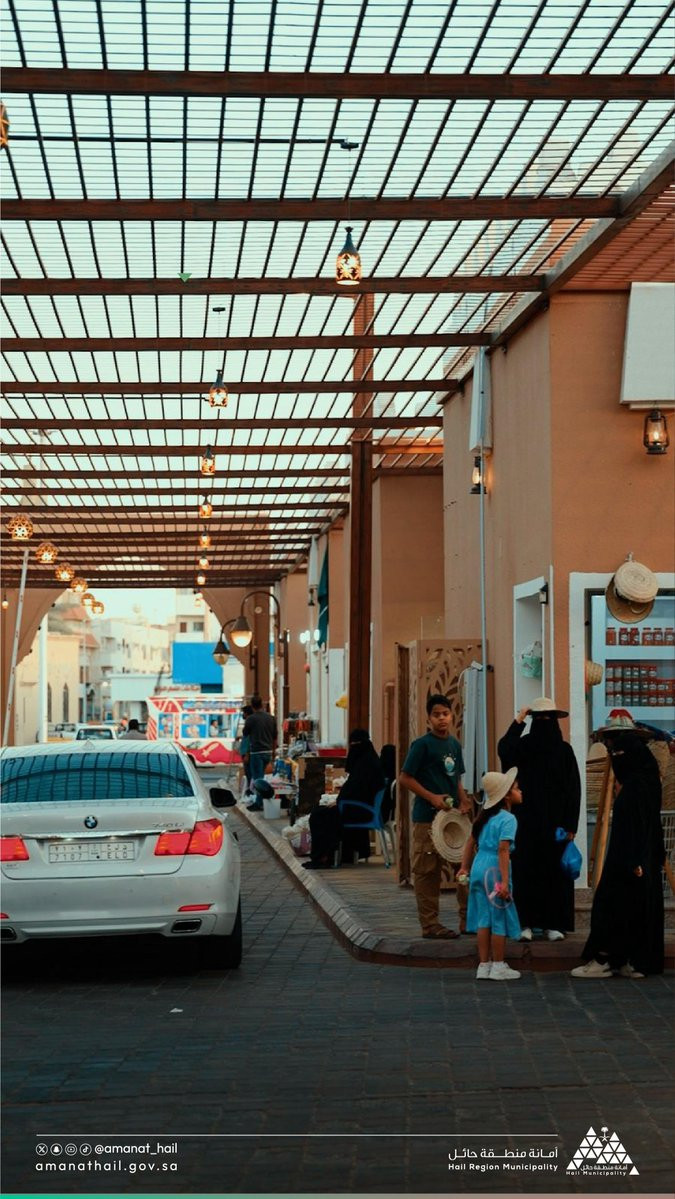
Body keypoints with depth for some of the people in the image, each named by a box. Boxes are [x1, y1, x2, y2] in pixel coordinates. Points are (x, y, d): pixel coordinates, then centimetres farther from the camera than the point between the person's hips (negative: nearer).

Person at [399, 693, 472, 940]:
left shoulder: (455, 744, 13)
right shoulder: (422, 745, -8)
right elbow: (405, 778, -9)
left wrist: (463, 799, 4)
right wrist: (432, 797, -16)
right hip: (427, 818, -7)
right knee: (427, 872, -2)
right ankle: (430, 925, 2)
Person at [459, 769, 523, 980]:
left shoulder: (486, 816, 14)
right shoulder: (508, 819, -12)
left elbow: (471, 842, 17)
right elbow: (503, 849, -20)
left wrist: (464, 867, 24)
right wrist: (505, 881, -23)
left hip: (478, 867, 8)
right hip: (495, 870, -8)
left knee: (483, 919, 11)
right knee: (499, 919, 2)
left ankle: (484, 965, 16)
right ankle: (498, 967, 8)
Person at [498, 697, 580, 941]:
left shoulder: (565, 750, 4)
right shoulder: (523, 746, 2)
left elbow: (574, 790, 2)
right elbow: (503, 750, -22)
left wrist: (570, 824, -4)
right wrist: (518, 721, -18)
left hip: (555, 821, 1)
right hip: (528, 820, -1)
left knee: (555, 871, 2)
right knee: (526, 870, -3)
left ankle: (553, 923, 8)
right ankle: (526, 923, 0)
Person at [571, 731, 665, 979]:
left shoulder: (634, 788, -18)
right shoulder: (646, 781, 10)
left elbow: (635, 826, -22)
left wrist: (633, 861, -23)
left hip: (626, 860, -9)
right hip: (646, 860, 9)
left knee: (612, 903, -3)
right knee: (641, 906, 10)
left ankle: (603, 960, 0)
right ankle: (638, 962, 12)